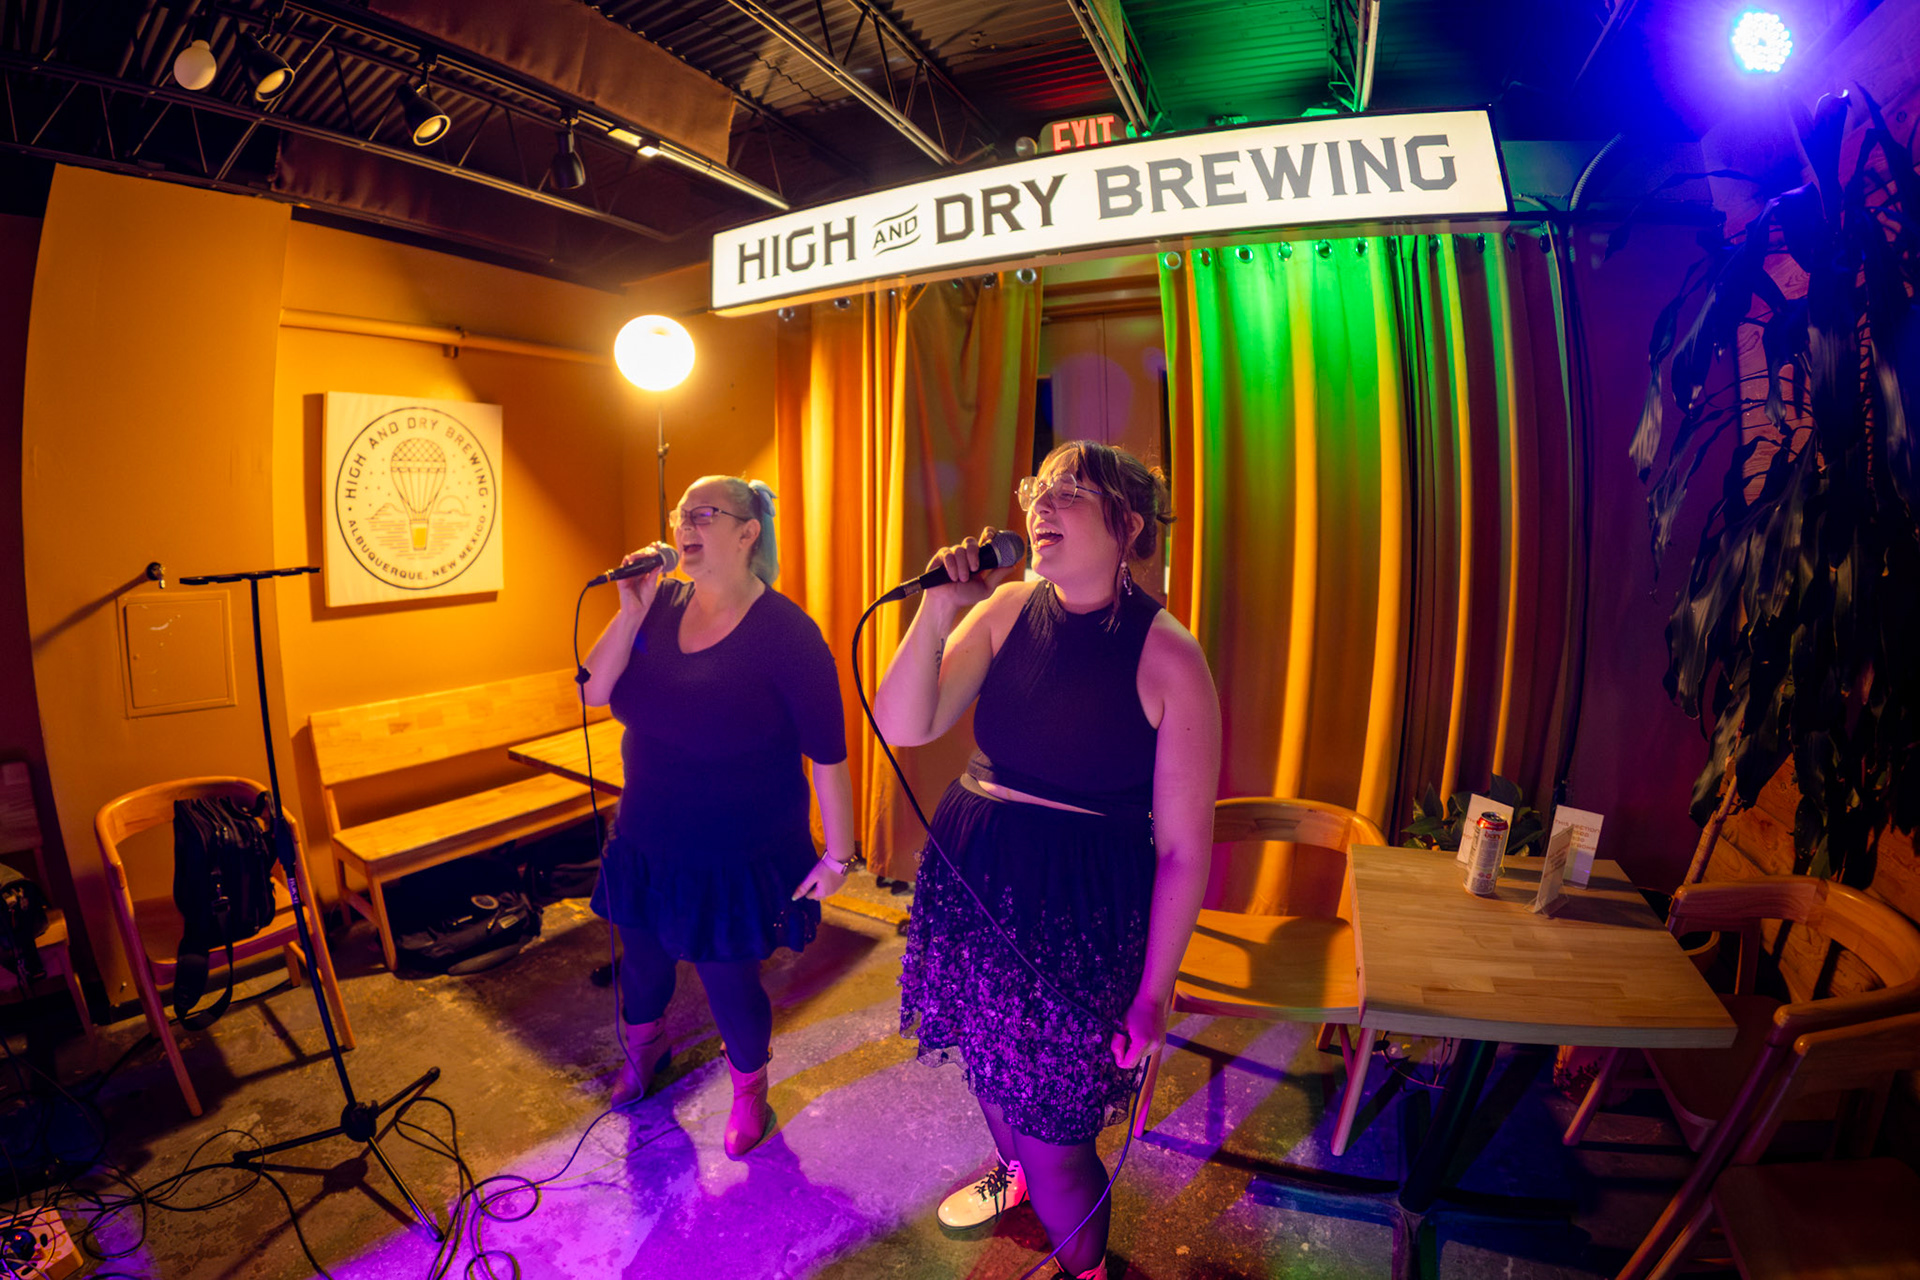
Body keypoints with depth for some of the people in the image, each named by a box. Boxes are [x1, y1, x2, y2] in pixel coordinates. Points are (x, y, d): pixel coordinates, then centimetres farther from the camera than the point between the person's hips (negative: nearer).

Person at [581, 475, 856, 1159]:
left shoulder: (785, 632, -20)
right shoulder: (663, 605, -2)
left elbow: (828, 754, -17)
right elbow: (593, 691, -6)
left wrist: (838, 854, -13)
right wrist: (631, 611, -18)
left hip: (737, 860, -5)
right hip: (646, 841, 6)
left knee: (729, 979, 10)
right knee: (640, 958, 24)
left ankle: (749, 1087, 43)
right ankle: (644, 1046, 59)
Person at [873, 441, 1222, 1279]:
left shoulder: (1168, 657, -16)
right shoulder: (1007, 610, -4)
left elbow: (1183, 848, -11)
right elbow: (902, 726, -8)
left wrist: (1153, 993, -7)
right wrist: (936, 613, -21)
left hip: (1083, 914, -4)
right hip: (972, 881, 5)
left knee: (1055, 1141, 8)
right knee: (991, 1063, 27)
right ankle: (1013, 1172, 61)